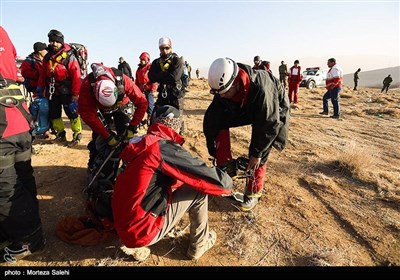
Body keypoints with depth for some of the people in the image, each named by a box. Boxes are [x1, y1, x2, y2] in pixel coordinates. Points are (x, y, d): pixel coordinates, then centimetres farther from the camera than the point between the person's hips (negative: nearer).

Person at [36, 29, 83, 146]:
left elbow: (76, 76, -14)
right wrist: (40, 88, 15)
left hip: (66, 91, -7)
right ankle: (60, 134, 24)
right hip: (52, 90, 7)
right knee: (54, 114, 11)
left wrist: (75, 94, -17)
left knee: (72, 112, -7)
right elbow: (42, 74, 17)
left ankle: (77, 135, 4)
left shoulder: (69, 56, -10)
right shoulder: (47, 57, 10)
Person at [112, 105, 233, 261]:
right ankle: (199, 245, 20)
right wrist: (226, 184, 5)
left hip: (122, 227, 8)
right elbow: (217, 182, -16)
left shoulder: (142, 144, 4)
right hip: (141, 231, -7)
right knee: (199, 189, -1)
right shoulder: (166, 148, -19)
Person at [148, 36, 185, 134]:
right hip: (162, 94, 5)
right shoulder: (156, 62, 11)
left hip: (175, 94, -4)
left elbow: (174, 77, -20)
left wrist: (159, 76, -10)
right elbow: (151, 77, -5)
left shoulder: (177, 61, -4)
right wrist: (165, 74, -16)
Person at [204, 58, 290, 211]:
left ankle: (253, 193, 8)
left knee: (259, 153, -12)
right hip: (245, 109, 5)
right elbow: (212, 117, -17)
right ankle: (225, 167, 1)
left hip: (273, 110, -5)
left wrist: (256, 153, -26)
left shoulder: (260, 89, -42)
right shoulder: (223, 87, -25)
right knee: (218, 122, -13)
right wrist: (212, 146, -14)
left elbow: (269, 124, -33)